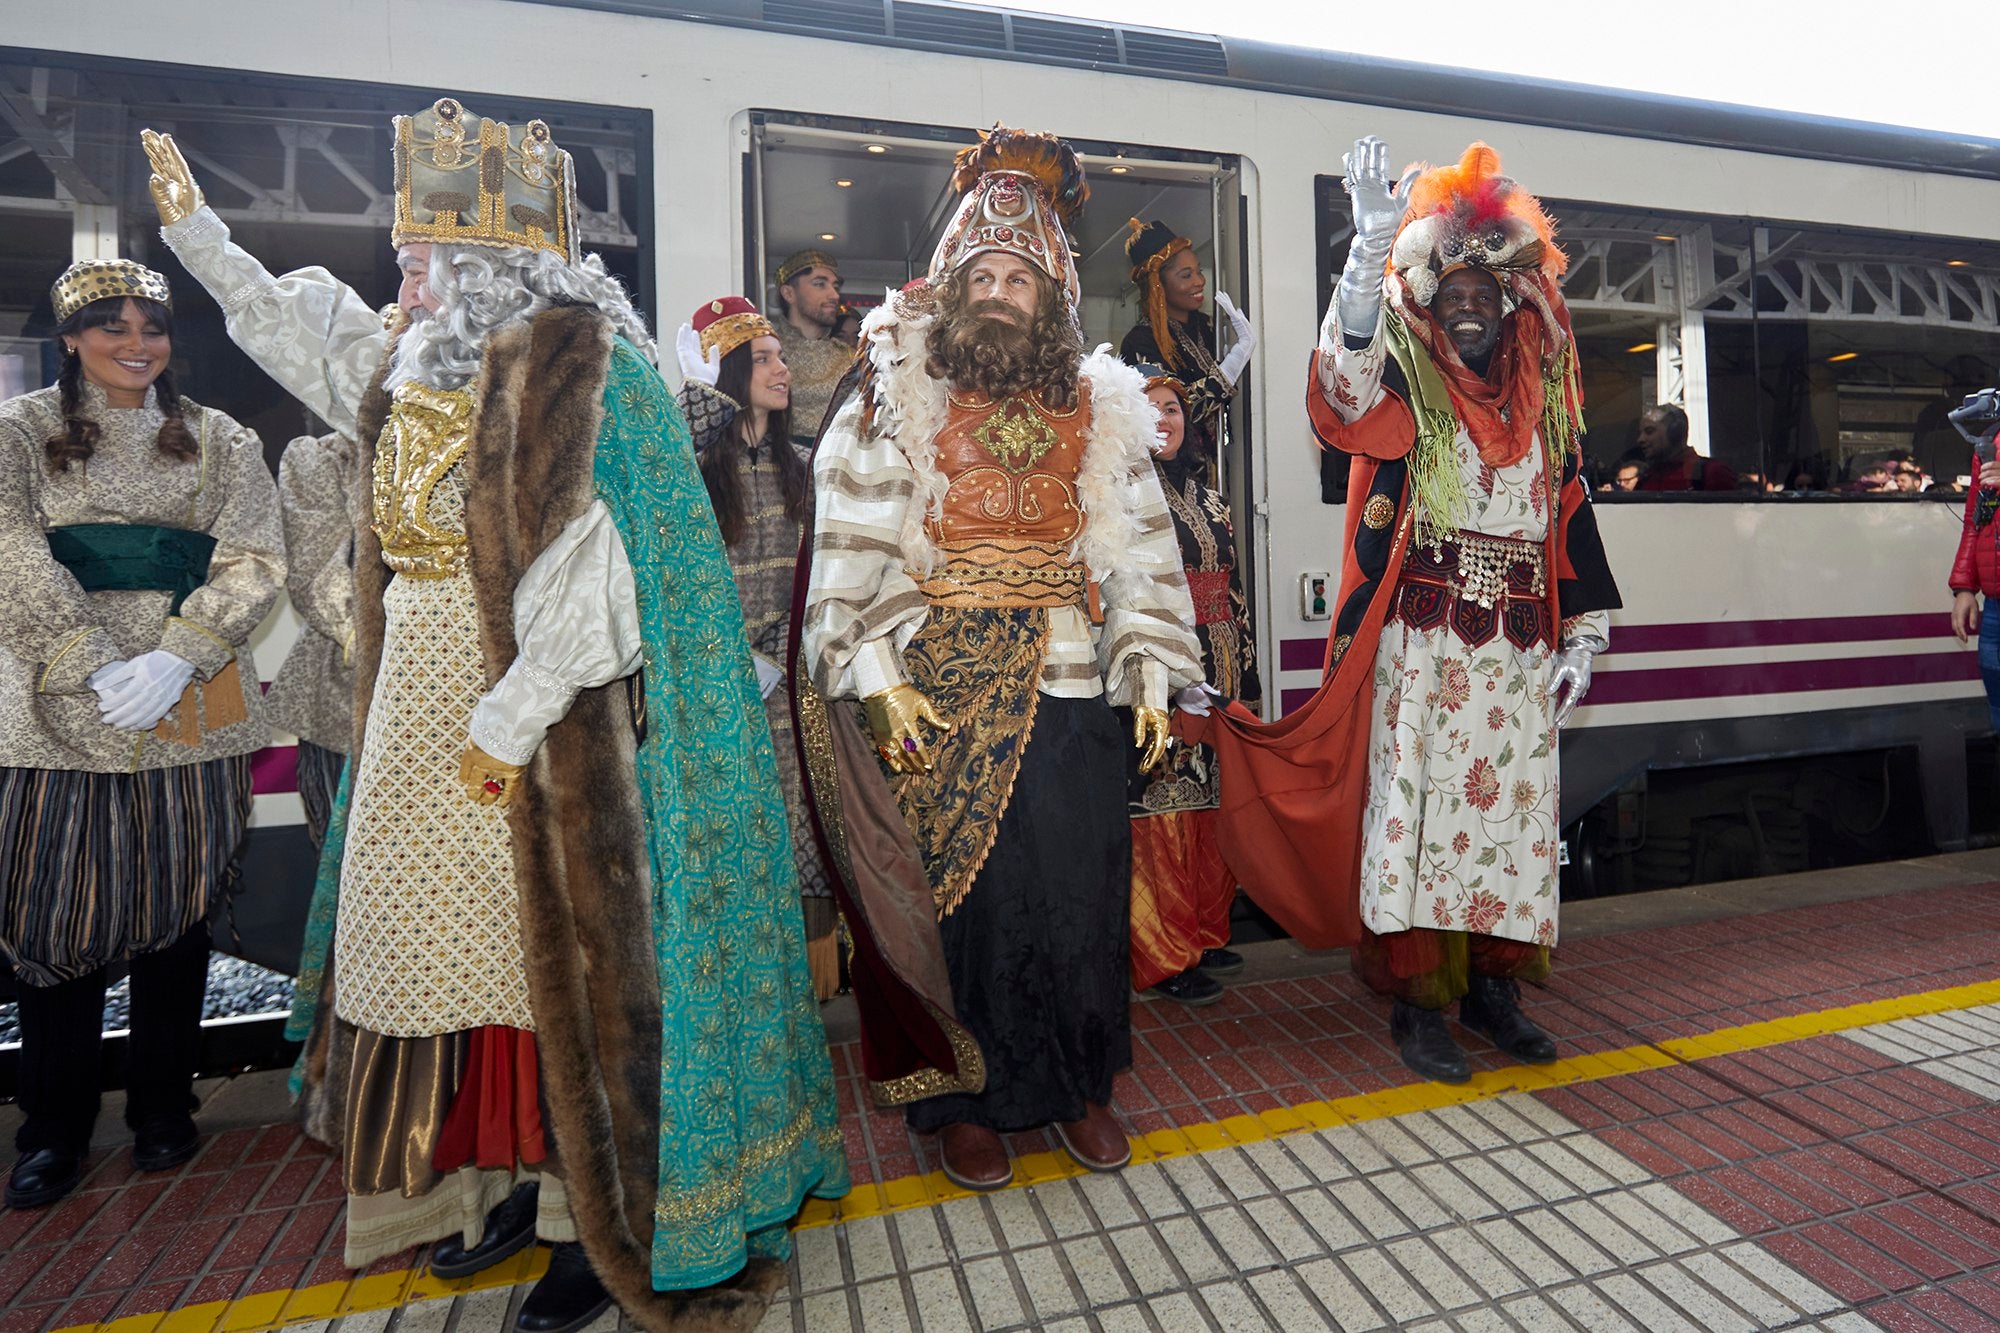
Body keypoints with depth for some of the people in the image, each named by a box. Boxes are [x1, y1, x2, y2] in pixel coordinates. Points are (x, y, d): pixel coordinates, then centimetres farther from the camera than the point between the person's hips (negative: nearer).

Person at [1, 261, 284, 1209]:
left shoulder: (220, 442, 9)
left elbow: (255, 561, -1)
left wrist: (176, 658, -14)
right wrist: (101, 664, -16)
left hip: (192, 712, 1)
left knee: (177, 907, 7)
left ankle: (163, 1110, 22)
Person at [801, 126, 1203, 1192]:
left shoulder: (1095, 405, 11)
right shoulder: (901, 397, 3)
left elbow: (1135, 542, 9)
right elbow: (857, 541, -4)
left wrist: (1150, 669, 3)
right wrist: (879, 672, -13)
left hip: (1064, 682, 3)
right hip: (940, 681, -2)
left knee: (1076, 883, 5)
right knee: (960, 882, 4)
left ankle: (1077, 1085, 26)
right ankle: (965, 1098, 22)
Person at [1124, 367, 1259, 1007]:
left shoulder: (1207, 495, 18)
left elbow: (1232, 588, 19)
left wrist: (1245, 674, 15)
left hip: (1218, 670, 7)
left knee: (1212, 806, 11)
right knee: (1159, 810, -3)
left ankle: (1205, 933, 25)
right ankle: (1163, 955, 8)